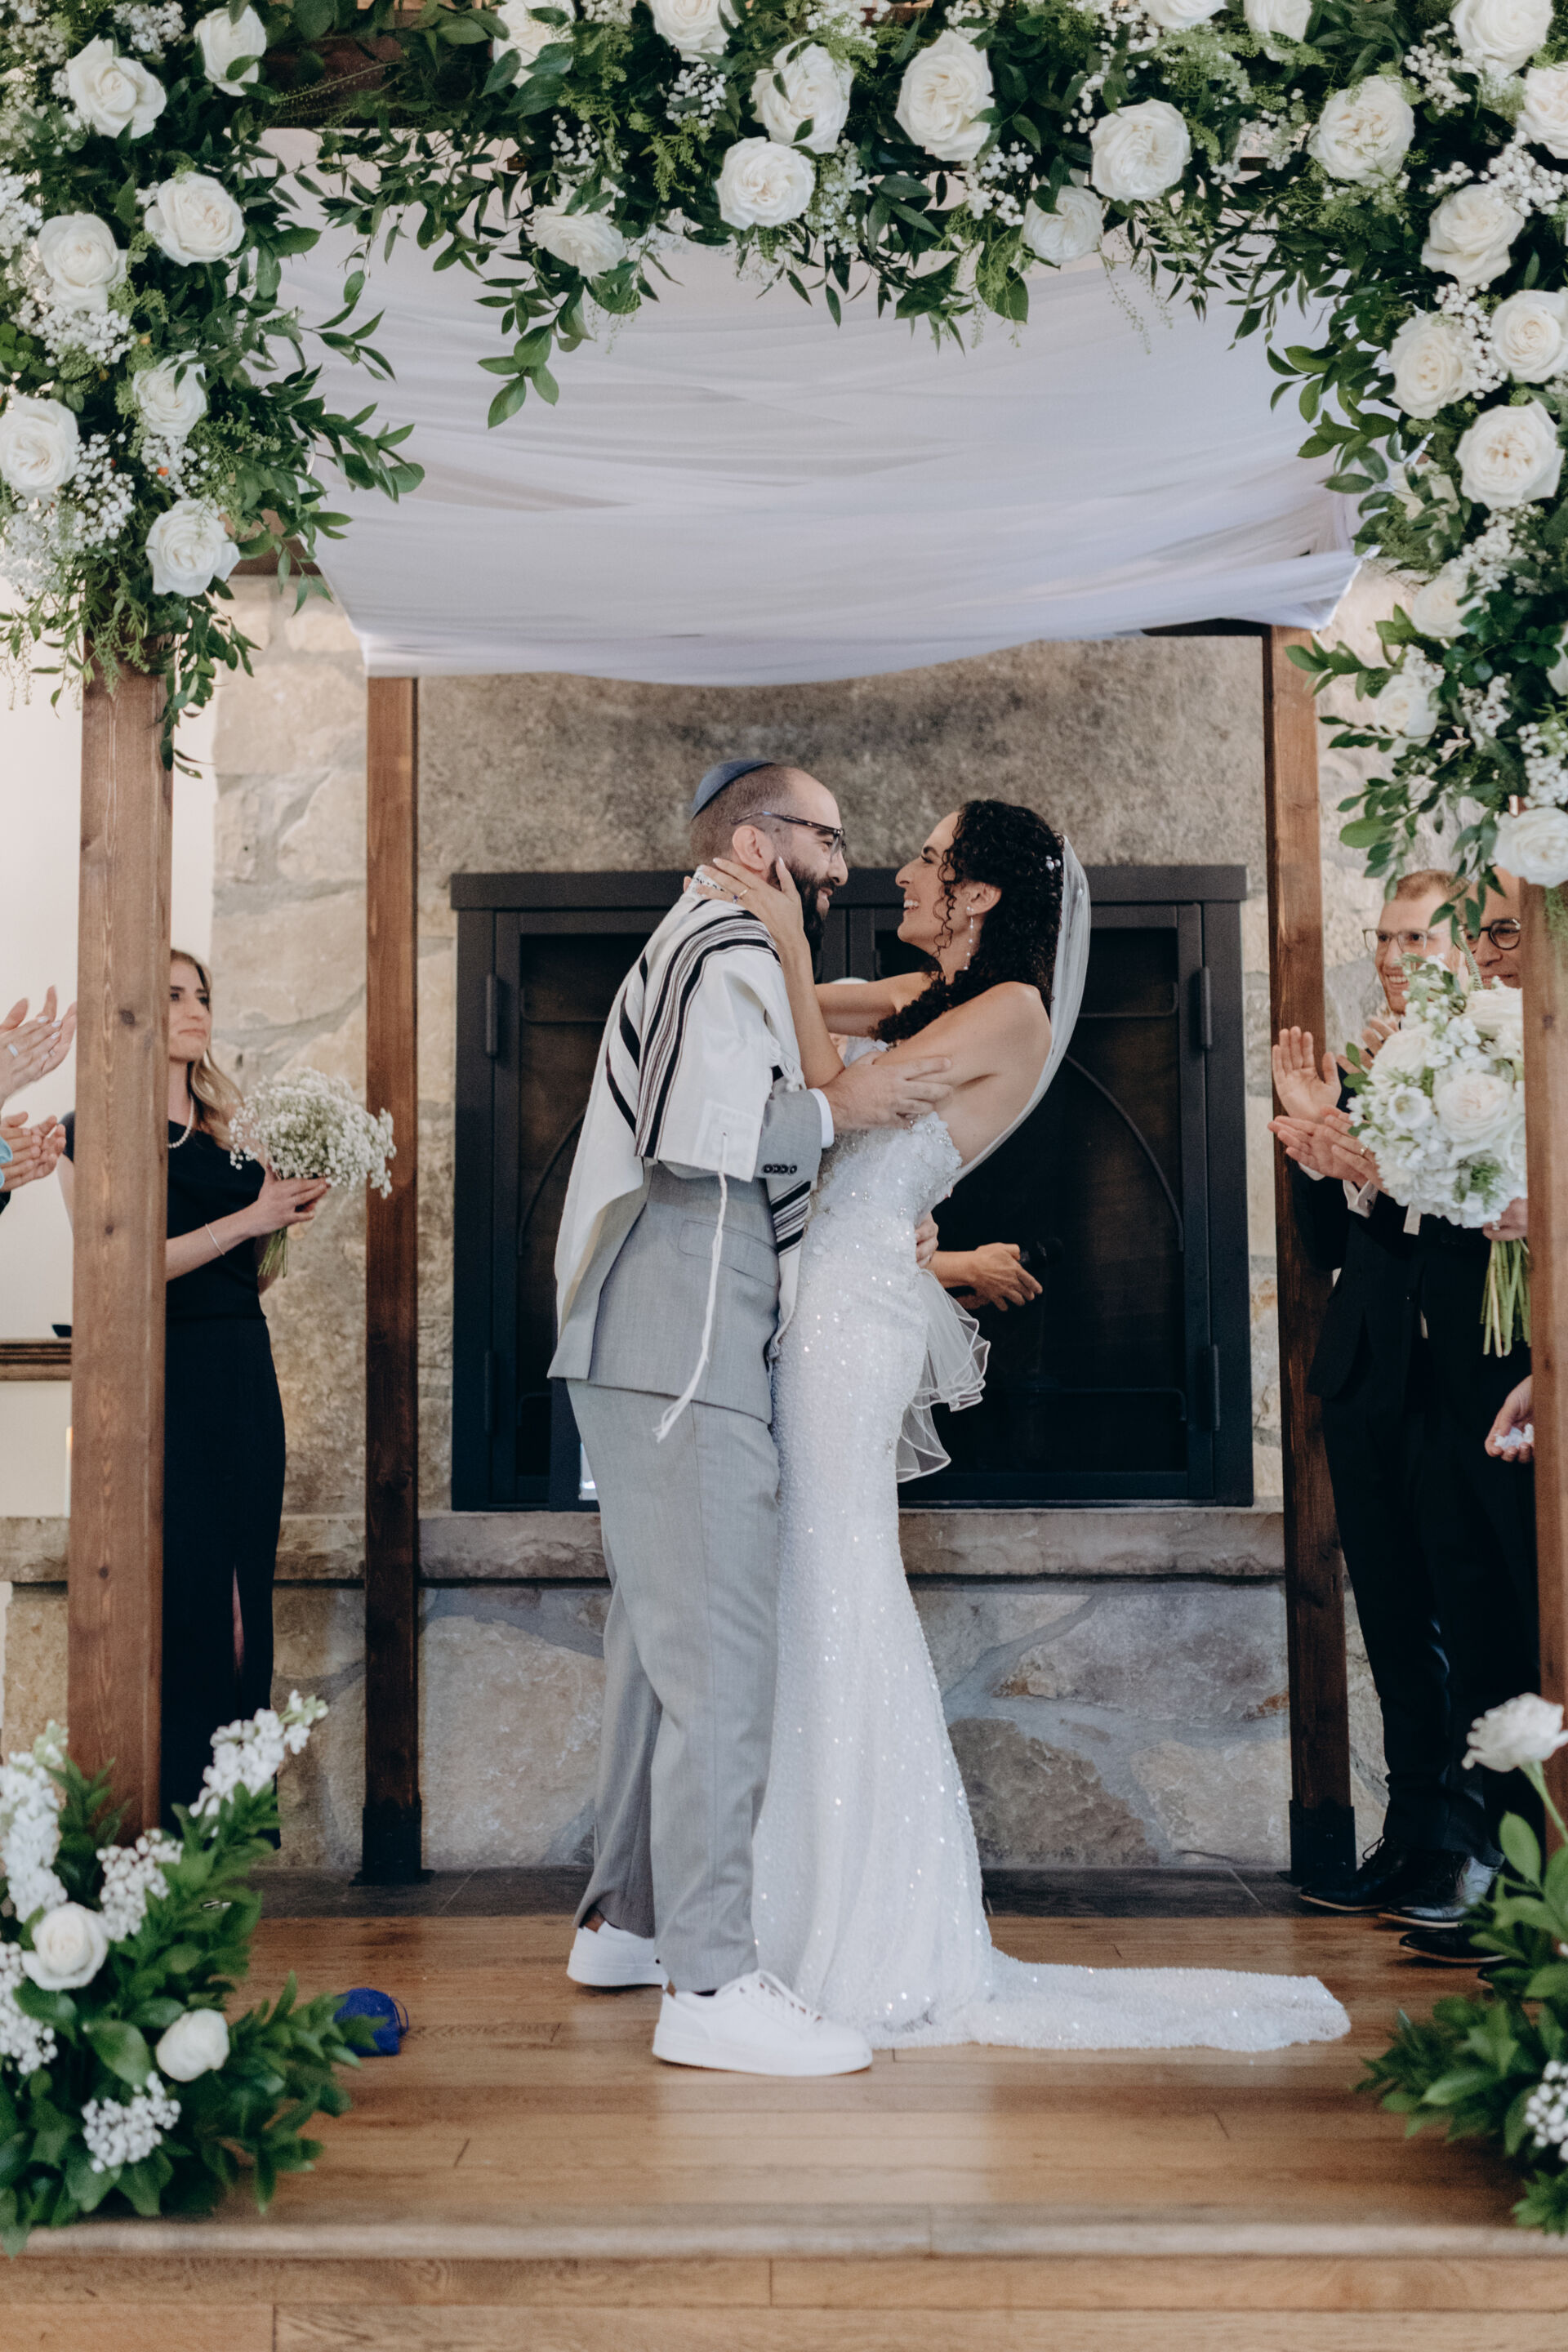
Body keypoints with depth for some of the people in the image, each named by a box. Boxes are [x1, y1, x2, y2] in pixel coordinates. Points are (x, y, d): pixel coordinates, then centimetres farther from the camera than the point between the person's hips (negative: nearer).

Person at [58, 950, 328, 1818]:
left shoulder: (230, 1130, 16)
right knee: (179, 1588, -6)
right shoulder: (95, 1131, -2)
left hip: (242, 1370, 6)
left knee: (243, 1580, 4)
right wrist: (249, 1218, -13)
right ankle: (169, 1809, 2)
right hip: (157, 1373, -6)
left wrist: (286, 1217, 1)